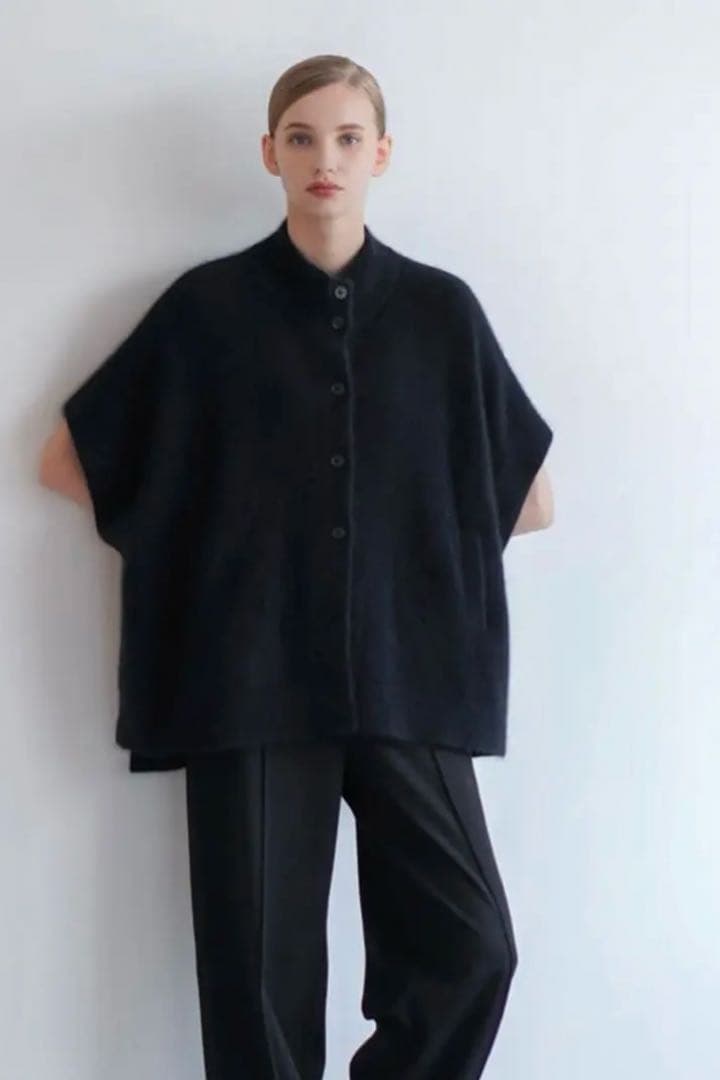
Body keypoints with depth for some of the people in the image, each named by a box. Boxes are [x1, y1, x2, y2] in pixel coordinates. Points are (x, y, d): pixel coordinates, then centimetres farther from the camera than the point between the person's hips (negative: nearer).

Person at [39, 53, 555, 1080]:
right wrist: (196, 540, 3)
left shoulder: (443, 311, 7)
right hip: (253, 680, -1)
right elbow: (66, 462, 9)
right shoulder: (207, 306, 4)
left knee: (469, 947, -4)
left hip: (407, 678, 1)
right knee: (261, 967, 2)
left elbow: (530, 500, 13)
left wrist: (420, 535, 4)